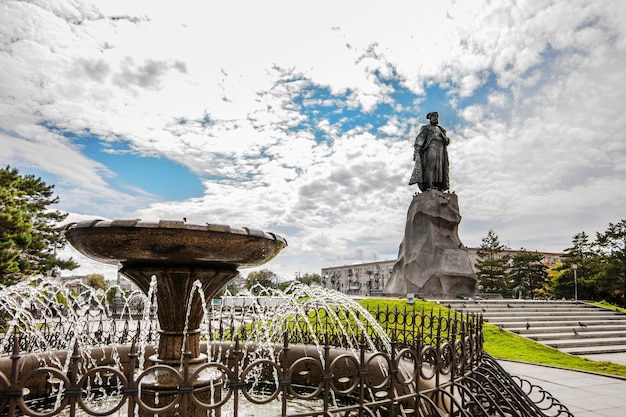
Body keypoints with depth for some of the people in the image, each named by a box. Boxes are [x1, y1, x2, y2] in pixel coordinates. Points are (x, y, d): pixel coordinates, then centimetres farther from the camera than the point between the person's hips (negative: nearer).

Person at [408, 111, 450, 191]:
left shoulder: (442, 130, 32)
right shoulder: (426, 127, 17)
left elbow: (447, 141, 22)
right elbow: (420, 137, 1)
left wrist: (443, 136, 0)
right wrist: (417, 148, -15)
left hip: (441, 150, 5)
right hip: (430, 148, -5)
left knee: (439, 168, -7)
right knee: (430, 165, -22)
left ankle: (439, 187, -15)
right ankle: (429, 186, -32)